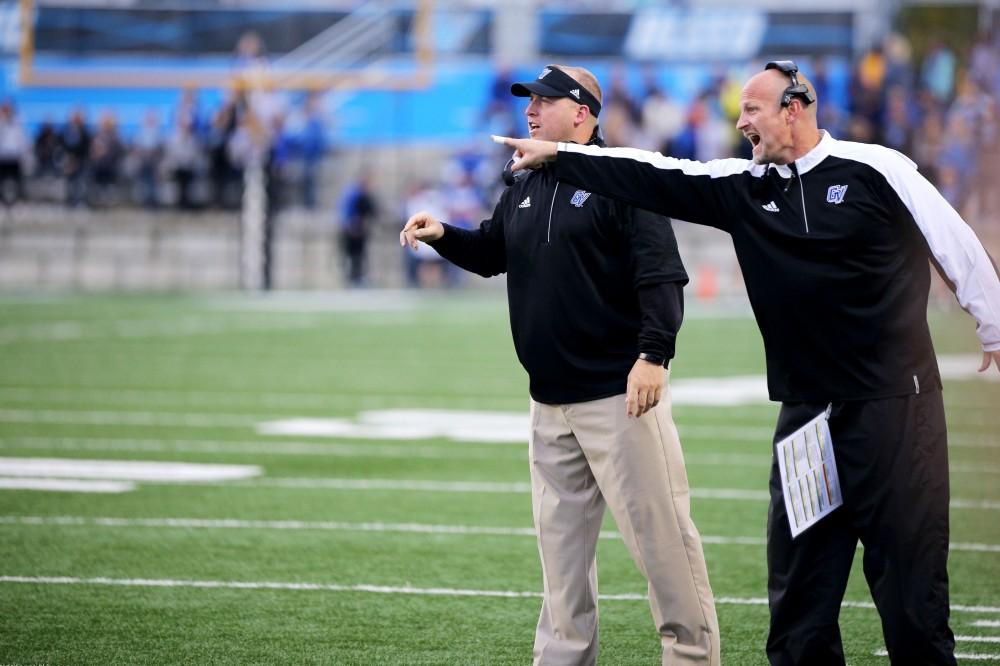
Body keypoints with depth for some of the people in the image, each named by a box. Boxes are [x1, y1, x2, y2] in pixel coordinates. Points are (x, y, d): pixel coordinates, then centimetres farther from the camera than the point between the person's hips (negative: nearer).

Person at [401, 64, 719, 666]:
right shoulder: (523, 193, 16)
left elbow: (661, 274, -15)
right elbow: (490, 253, 31)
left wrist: (653, 352, -25)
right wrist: (442, 235, 11)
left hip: (620, 396, -8)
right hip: (551, 404, 8)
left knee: (659, 532, -7)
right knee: (561, 543, 12)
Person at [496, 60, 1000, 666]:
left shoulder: (876, 170, -4)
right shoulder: (743, 186, 9)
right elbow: (655, 177, 10)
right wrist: (555, 156, 9)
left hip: (894, 406, -5)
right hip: (807, 408, 5)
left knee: (910, 568, -4)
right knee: (799, 583, 5)